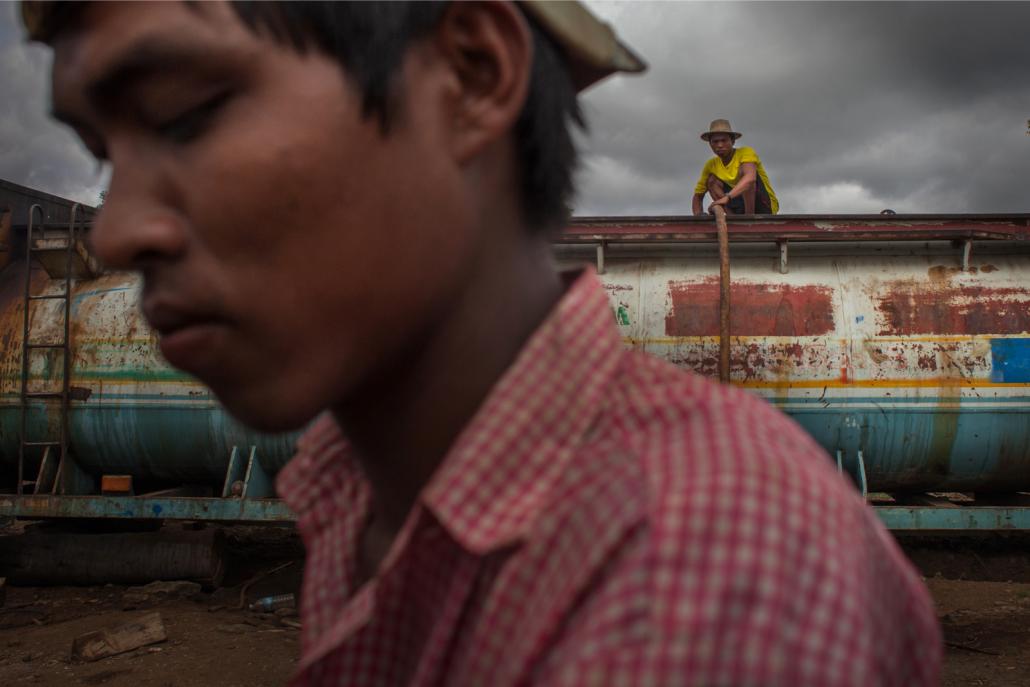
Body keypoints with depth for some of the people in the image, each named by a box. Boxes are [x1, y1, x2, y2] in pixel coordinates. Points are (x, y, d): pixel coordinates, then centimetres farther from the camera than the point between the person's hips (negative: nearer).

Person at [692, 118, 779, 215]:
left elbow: (750, 178, -37)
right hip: (743, 209, 6)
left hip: (765, 206, -6)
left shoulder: (746, 152, -15)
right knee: (712, 180, -8)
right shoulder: (711, 165, 2)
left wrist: (727, 197, -51)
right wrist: (698, 214, -20)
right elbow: (698, 195, 4)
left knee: (743, 169, -25)